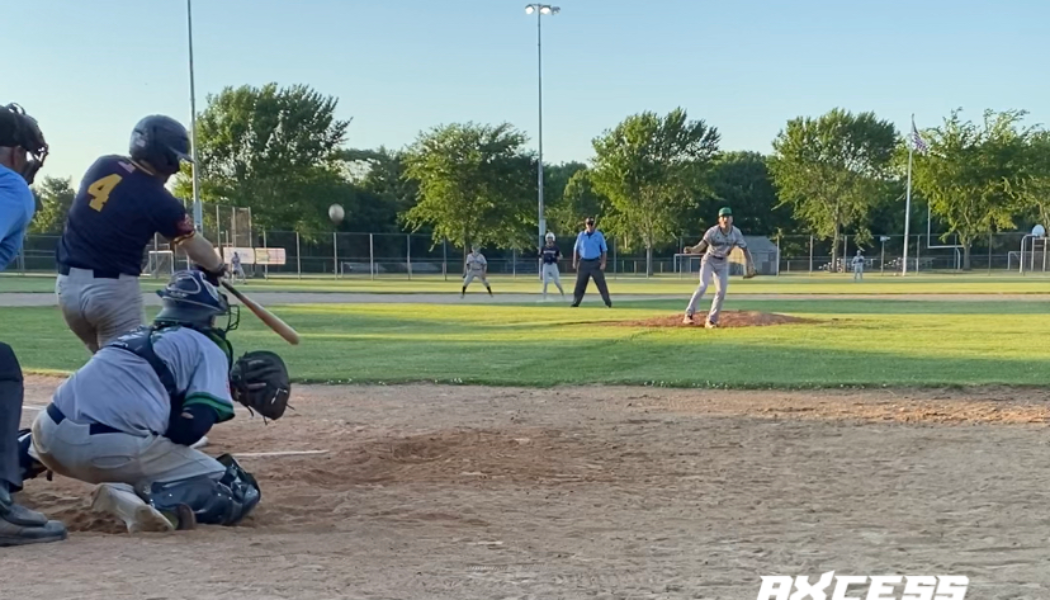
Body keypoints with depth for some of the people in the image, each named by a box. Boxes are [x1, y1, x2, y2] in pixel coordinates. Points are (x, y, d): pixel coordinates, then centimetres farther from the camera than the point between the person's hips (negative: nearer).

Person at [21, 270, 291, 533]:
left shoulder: (139, 335, 30)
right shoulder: (209, 347, 9)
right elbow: (192, 427, -6)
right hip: (116, 449, -7)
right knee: (241, 493, 5)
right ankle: (146, 498, -20)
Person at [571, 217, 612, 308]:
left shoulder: (599, 235, 0)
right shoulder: (581, 235, 6)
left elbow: (604, 250, 0)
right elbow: (576, 249, 12)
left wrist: (603, 263, -9)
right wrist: (574, 262, 6)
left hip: (595, 263, -2)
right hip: (583, 263, 2)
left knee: (601, 283, -5)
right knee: (580, 284, 5)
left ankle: (609, 303, -4)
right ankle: (575, 303, 11)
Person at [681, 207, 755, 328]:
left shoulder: (736, 233, -13)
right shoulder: (712, 232, -23)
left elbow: (744, 248, -5)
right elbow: (701, 246, -31)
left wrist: (750, 263, -21)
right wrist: (692, 250, -53)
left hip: (723, 263, 4)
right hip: (709, 261, -4)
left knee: (721, 292, -1)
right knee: (703, 286, -22)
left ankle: (711, 321, 8)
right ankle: (689, 314, -20)